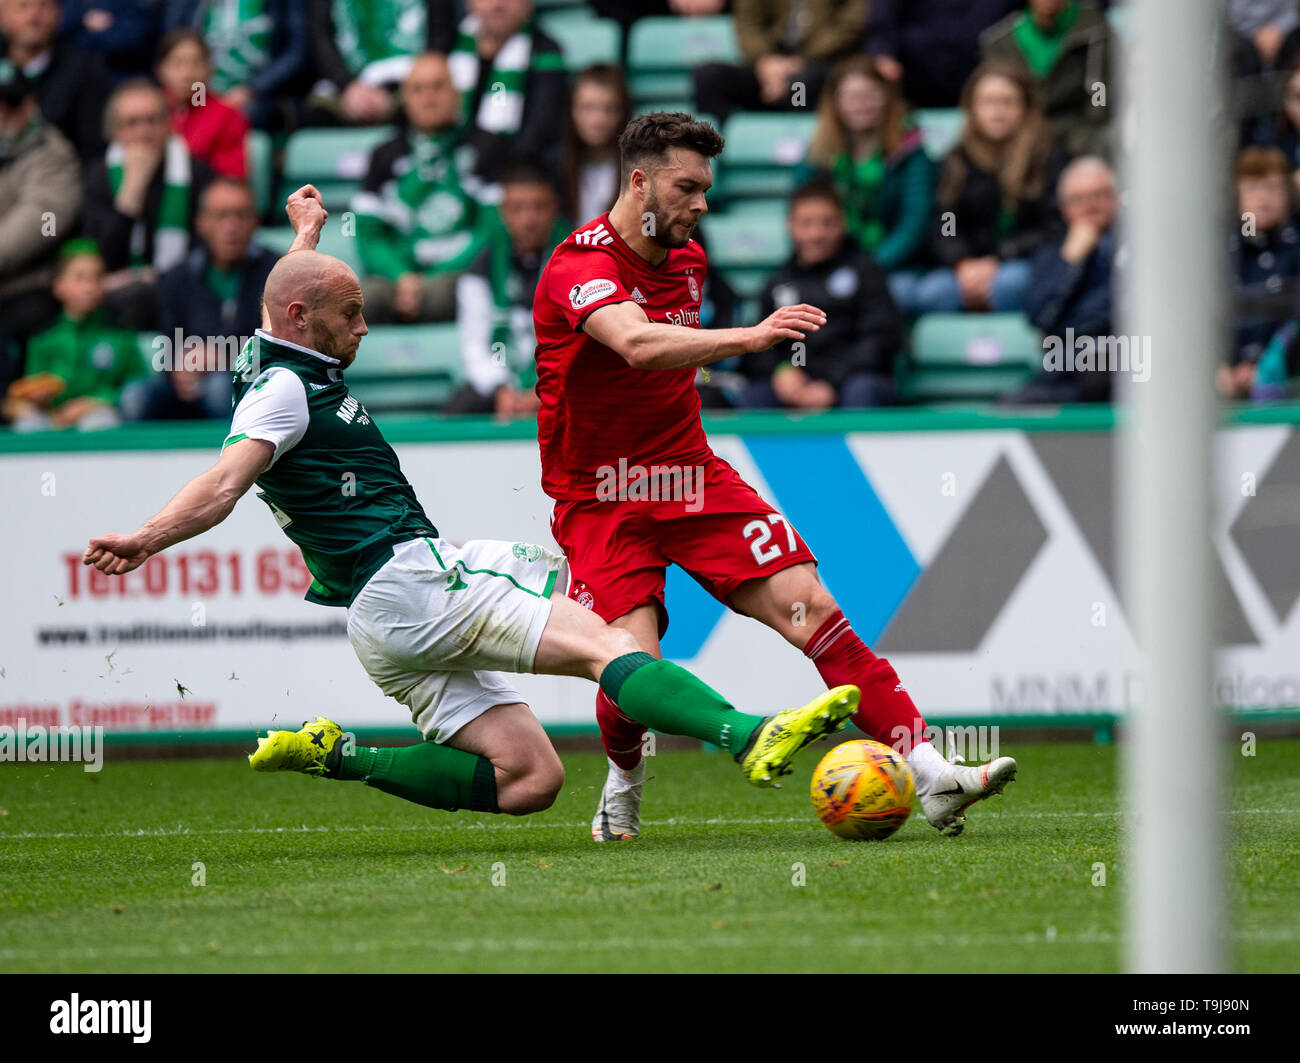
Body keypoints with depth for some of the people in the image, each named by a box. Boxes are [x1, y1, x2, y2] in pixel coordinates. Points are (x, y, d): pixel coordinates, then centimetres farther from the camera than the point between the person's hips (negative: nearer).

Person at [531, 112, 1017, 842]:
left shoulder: (688, 260, 8)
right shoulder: (580, 267, -18)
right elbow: (637, 344, -39)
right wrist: (747, 338, -51)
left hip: (694, 480, 6)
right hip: (601, 499, -6)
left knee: (813, 609, -11)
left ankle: (932, 776, -14)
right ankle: (625, 777, 15)